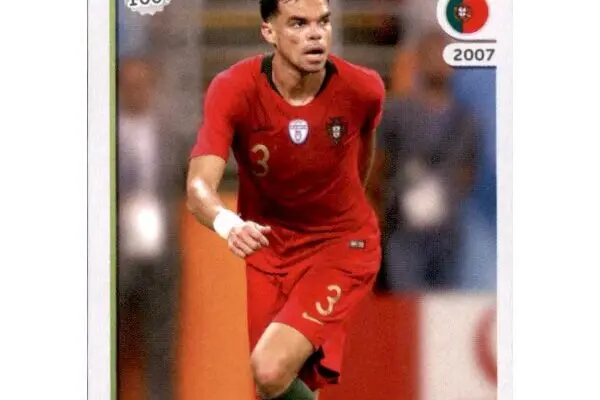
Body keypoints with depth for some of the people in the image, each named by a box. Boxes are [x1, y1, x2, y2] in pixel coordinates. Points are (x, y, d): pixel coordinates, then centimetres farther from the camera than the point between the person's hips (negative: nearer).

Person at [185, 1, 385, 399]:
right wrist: (228, 223, -53)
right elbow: (199, 186, -30)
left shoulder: (362, 89, -17)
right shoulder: (234, 90, -20)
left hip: (342, 245, -2)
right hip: (266, 243, 2)